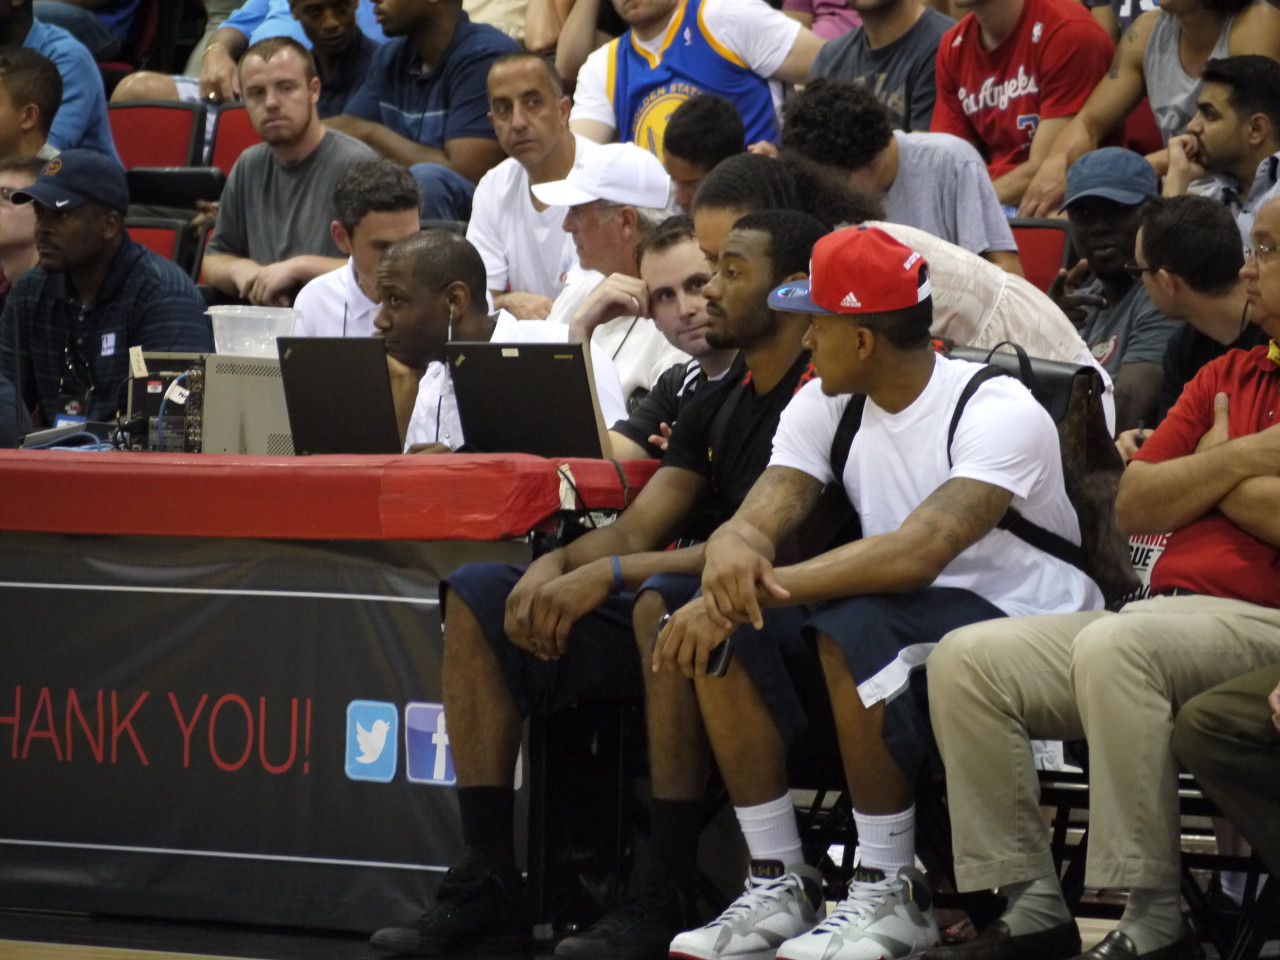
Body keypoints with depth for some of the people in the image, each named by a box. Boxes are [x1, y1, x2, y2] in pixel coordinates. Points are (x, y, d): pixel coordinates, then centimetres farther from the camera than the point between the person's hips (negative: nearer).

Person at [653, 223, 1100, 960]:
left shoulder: (998, 413, -19)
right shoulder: (824, 408, 4)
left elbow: (919, 551, -33)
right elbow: (757, 520, -8)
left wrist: (761, 586, -37)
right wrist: (732, 554, -35)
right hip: (906, 620, 7)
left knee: (853, 629, -34)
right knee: (724, 636, -15)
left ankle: (891, 898, -22)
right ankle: (777, 890, -8)